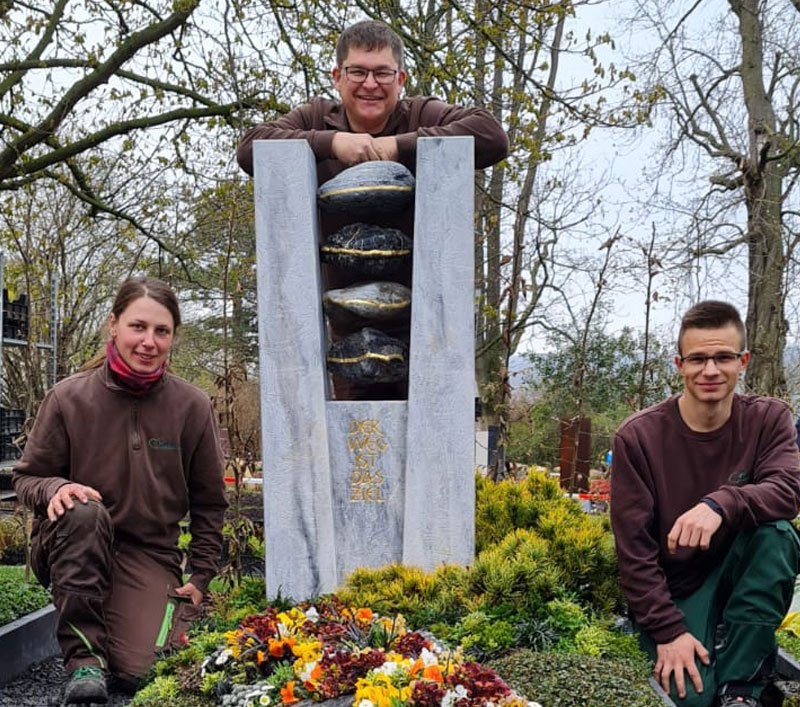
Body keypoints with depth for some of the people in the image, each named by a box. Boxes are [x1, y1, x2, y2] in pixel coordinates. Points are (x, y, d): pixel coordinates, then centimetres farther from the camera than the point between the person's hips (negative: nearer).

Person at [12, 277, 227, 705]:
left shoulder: (193, 407, -4)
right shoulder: (68, 398, -8)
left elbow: (208, 502, 7)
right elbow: (27, 478, 2)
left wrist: (201, 577, 5)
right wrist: (55, 488, -22)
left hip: (150, 554, 1)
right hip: (74, 545, 0)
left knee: (142, 670, -20)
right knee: (83, 513, -35)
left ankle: (159, 616, 17)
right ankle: (84, 658, -22)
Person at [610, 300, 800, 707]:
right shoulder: (637, 437, -13)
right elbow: (632, 546, -13)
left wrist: (721, 504, -44)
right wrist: (668, 631, -18)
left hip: (741, 578, 3)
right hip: (671, 590, -2)